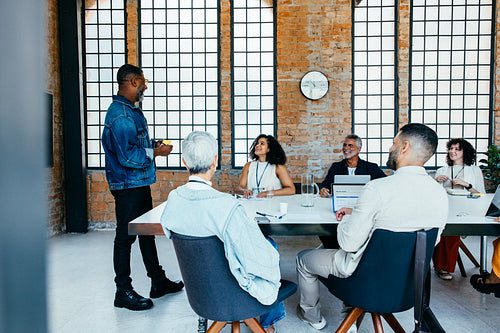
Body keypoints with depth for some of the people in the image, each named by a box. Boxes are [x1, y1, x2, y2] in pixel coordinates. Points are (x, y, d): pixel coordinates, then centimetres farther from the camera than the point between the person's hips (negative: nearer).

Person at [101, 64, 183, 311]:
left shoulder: (131, 111, 15)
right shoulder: (120, 115, -18)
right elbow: (127, 156, -24)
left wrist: (153, 146, 12)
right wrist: (156, 152, -15)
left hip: (140, 183, 11)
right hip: (128, 185, -11)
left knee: (147, 232, 16)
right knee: (125, 236, 1)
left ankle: (158, 282, 30)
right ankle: (123, 292, 16)